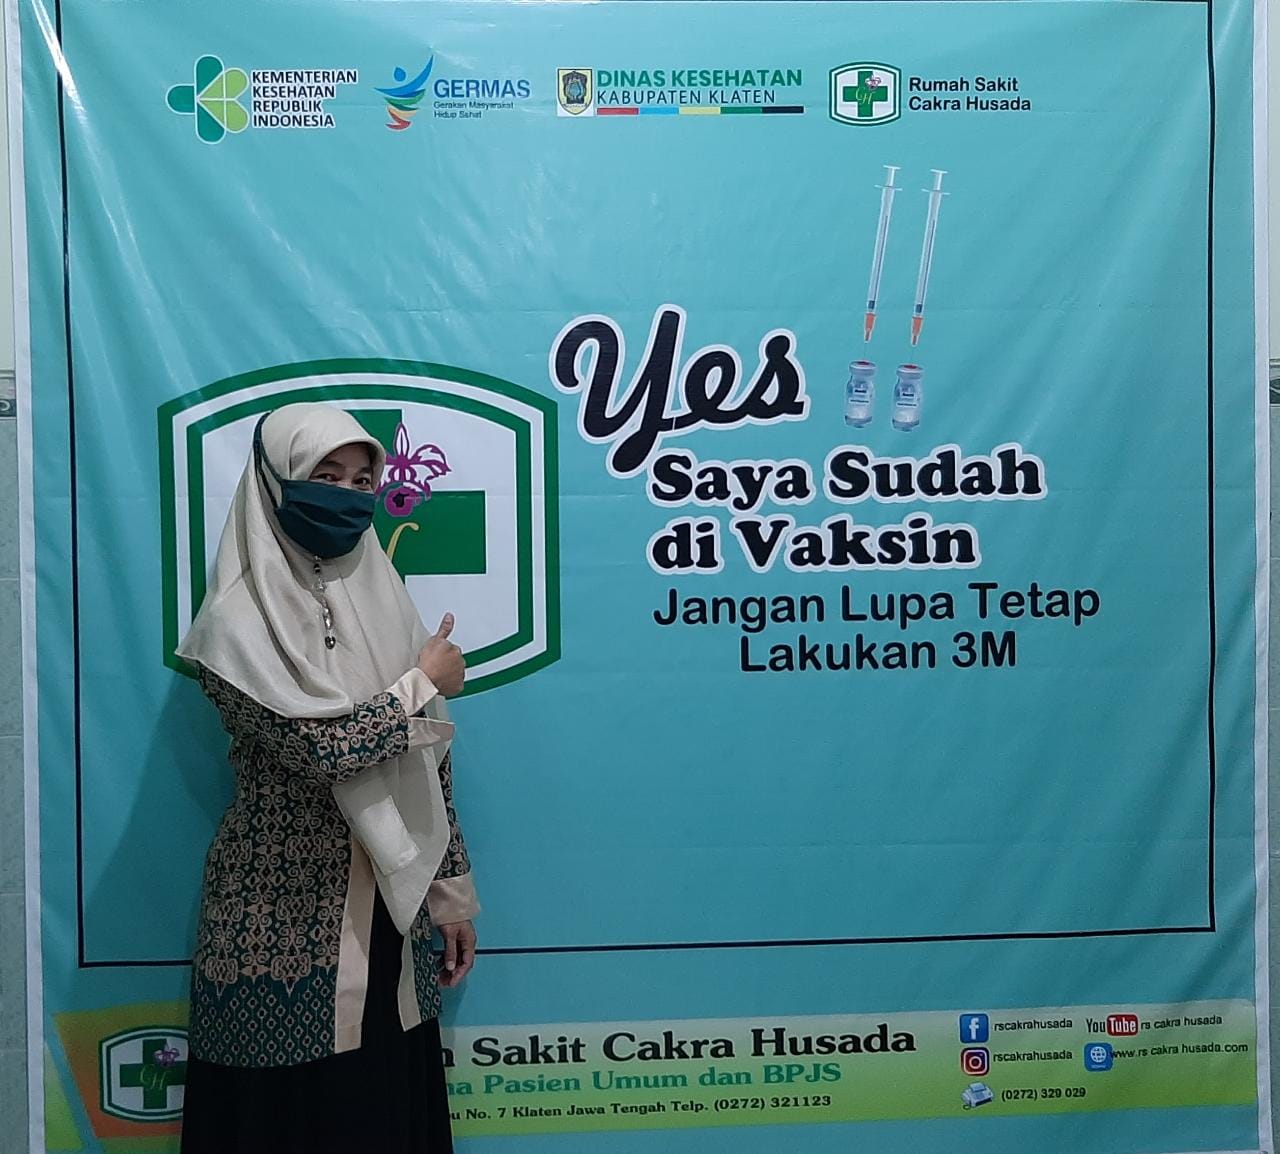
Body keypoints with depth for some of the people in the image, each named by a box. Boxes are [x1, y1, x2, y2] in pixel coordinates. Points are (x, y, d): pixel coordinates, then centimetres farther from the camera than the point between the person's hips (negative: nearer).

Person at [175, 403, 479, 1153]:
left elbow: (429, 764, 8)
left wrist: (452, 891, 8)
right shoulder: (240, 621, -12)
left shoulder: (383, 601, 5)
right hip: (284, 922, -5)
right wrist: (425, 685, -10)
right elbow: (318, 744, -24)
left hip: (391, 911, 5)